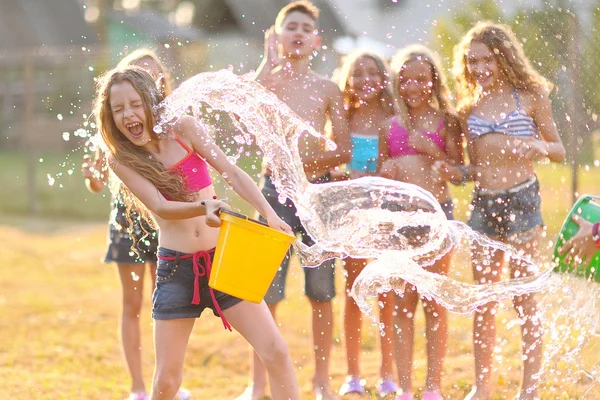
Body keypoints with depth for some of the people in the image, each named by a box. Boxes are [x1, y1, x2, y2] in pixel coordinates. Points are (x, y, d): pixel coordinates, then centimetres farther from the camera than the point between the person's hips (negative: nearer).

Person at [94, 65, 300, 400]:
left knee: (276, 353, -8)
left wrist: (270, 215, -16)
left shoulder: (184, 130, 1)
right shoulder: (121, 161, -2)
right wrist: (204, 207, -34)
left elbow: (232, 173, -3)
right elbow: (161, 206, -15)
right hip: (176, 269, -1)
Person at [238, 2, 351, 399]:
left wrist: (311, 158, -13)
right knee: (266, 292, -2)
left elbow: (345, 150, 5)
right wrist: (270, 62, -16)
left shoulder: (327, 89, 6)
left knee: (321, 292, 5)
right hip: (277, 189, -1)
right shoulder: (266, 80, 3)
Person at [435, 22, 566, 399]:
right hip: (483, 203, 4)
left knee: (524, 296, -1)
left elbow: (559, 151, 2)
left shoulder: (530, 96, 0)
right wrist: (456, 173, -3)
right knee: (484, 299, 7)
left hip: (521, 199, -4)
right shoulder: (471, 106, 11)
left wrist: (542, 148, -19)